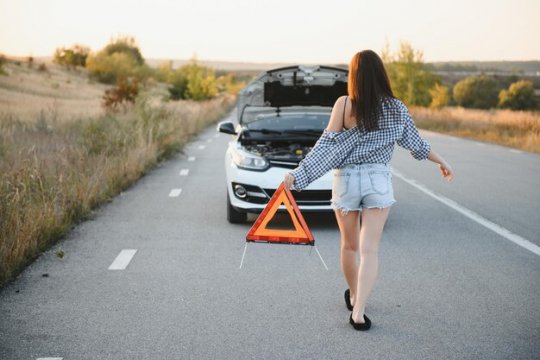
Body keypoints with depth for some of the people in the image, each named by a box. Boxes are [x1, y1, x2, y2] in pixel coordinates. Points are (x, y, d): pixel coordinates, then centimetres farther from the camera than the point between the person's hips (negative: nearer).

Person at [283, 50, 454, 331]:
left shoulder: (344, 104, -9)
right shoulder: (396, 108, -1)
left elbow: (327, 145, -11)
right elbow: (416, 143, 12)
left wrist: (297, 174, -9)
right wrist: (441, 161, 29)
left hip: (346, 180, 0)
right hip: (378, 181, 1)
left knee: (350, 246, 18)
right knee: (370, 250, -1)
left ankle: (354, 297, 36)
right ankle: (358, 313, -10)